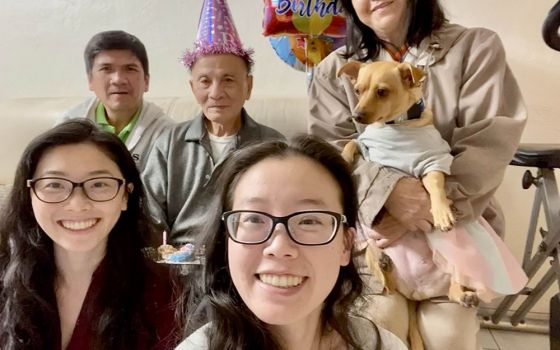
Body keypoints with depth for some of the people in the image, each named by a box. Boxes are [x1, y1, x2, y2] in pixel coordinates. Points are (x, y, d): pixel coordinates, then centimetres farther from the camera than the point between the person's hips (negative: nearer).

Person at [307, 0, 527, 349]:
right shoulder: (335, 70, 5)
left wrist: (422, 211, -21)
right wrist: (388, 189, -28)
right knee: (380, 322, -21)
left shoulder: (478, 47, 1)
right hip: (371, 225, 0)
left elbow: (487, 148, -10)